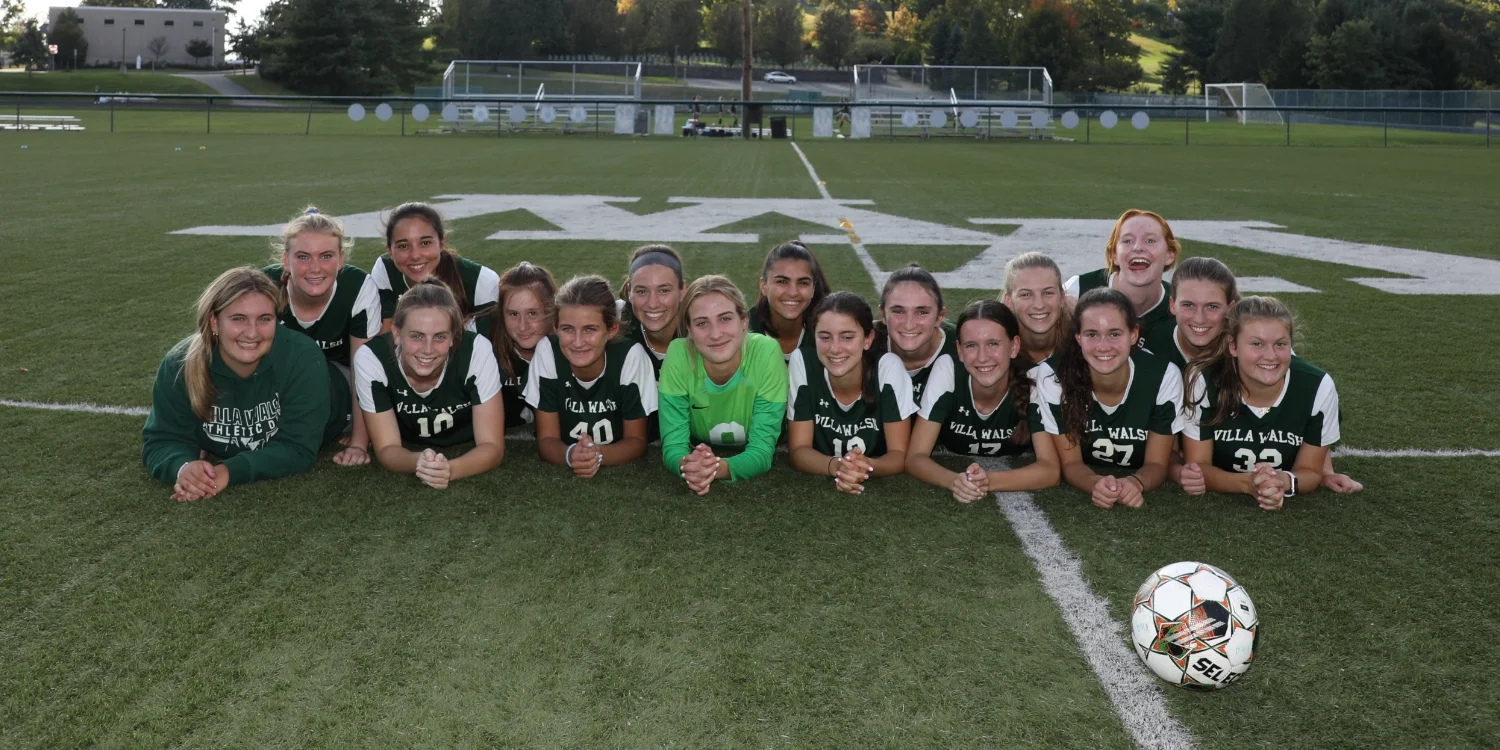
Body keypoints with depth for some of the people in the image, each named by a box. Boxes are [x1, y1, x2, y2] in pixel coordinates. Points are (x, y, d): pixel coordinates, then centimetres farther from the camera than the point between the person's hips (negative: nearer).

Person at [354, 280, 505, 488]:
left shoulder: (477, 350, -28)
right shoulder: (370, 358, -26)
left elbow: (492, 446, -23)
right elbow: (387, 448, -19)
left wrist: (450, 469, -44)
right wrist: (418, 462, -41)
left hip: (467, 456, 0)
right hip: (409, 454, 0)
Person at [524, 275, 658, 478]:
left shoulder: (631, 355, -16)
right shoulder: (547, 351, -13)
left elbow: (637, 441, -10)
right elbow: (546, 439, -10)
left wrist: (598, 455, -28)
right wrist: (570, 455, -30)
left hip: (620, 470, -1)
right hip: (563, 471, 1)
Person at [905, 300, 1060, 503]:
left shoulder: (1034, 381, -21)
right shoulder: (947, 370, -21)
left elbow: (1050, 469, -25)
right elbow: (915, 457, -21)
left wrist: (989, 481, -42)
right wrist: (955, 481, -41)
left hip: (1013, 495, 0)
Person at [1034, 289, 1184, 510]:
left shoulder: (1165, 376, -17)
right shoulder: (1053, 376, -18)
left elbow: (1157, 464, -9)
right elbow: (1070, 462, -10)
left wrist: (1135, 483, -31)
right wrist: (1096, 484, -31)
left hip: (1141, 498, 1)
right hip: (1081, 492, -1)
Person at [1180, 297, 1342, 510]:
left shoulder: (1318, 387, -17)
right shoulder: (1204, 381, -21)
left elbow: (1310, 471, -7)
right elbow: (1198, 466, -14)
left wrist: (1285, 482, -30)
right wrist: (1247, 483, -33)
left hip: (1288, 507, 1)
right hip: (1216, 503, -1)